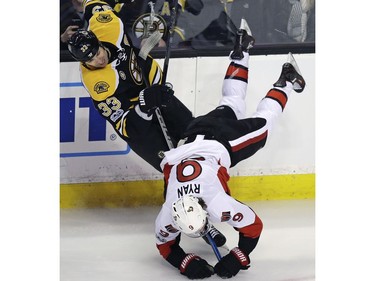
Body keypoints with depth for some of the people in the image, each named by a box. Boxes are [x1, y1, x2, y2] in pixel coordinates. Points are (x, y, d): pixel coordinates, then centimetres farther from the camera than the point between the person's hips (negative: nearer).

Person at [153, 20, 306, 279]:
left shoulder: (221, 207, -36)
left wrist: (238, 258, -27)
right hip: (195, 138, 4)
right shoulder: (169, 215, -29)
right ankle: (241, 51, 46)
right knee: (231, 105, 29)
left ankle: (286, 82, 37)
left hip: (220, 142, -4)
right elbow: (165, 244, -11)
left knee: (261, 125, 22)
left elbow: (253, 227, -23)